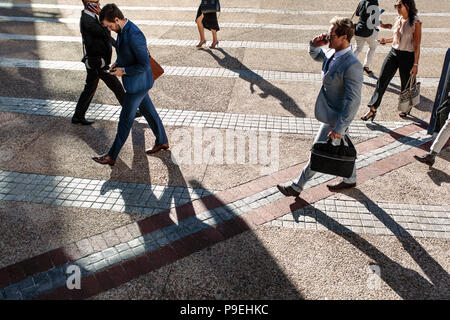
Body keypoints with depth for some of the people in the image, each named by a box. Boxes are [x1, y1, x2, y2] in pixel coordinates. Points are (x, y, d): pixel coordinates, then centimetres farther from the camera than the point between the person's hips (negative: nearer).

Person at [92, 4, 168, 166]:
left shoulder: (134, 35, -28)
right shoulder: (122, 30, 3)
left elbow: (145, 65, -27)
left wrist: (123, 71, -19)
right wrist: (117, 63, 4)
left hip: (137, 83, -9)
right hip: (137, 82, 9)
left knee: (125, 119, 1)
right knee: (148, 111, 20)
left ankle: (111, 156, 15)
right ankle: (162, 141, 37)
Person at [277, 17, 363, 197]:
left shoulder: (352, 65, -29)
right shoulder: (336, 55, 0)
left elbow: (354, 101, -29)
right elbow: (317, 56, 21)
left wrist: (339, 128, -27)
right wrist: (315, 45, -2)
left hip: (336, 119, -9)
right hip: (333, 114, 9)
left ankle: (297, 187, 19)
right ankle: (350, 180, 45)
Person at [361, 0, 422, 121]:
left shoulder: (416, 23, -13)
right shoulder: (398, 19, 5)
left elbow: (417, 45, -13)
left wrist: (415, 64, -14)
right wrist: (387, 40, 10)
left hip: (407, 56, -6)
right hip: (393, 52, 6)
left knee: (406, 84, 10)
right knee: (382, 80, -4)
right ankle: (372, 110, -4)